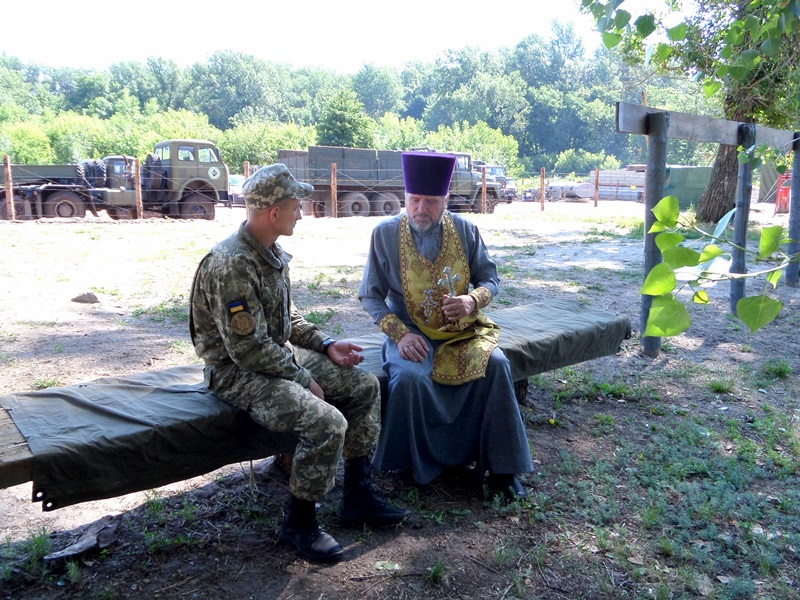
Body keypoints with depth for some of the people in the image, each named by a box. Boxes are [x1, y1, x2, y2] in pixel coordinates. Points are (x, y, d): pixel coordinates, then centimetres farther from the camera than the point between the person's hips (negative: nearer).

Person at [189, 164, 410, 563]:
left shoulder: (271, 253, 7)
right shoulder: (231, 265, -24)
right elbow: (248, 349, -25)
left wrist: (326, 345, 5)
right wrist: (303, 380, -16)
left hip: (280, 355, 10)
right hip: (239, 372, -10)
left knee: (364, 387, 6)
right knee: (327, 421, -28)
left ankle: (357, 495, 14)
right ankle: (298, 522, -4)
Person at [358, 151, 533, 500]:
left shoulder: (465, 230, -1)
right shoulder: (385, 233, -6)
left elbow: (490, 279, 6)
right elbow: (370, 295, -3)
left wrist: (474, 300, -19)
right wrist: (400, 334, -18)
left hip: (461, 330, 2)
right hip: (410, 332, -2)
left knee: (496, 365, -24)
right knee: (409, 377, -31)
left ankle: (499, 466, -8)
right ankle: (410, 466, -5)